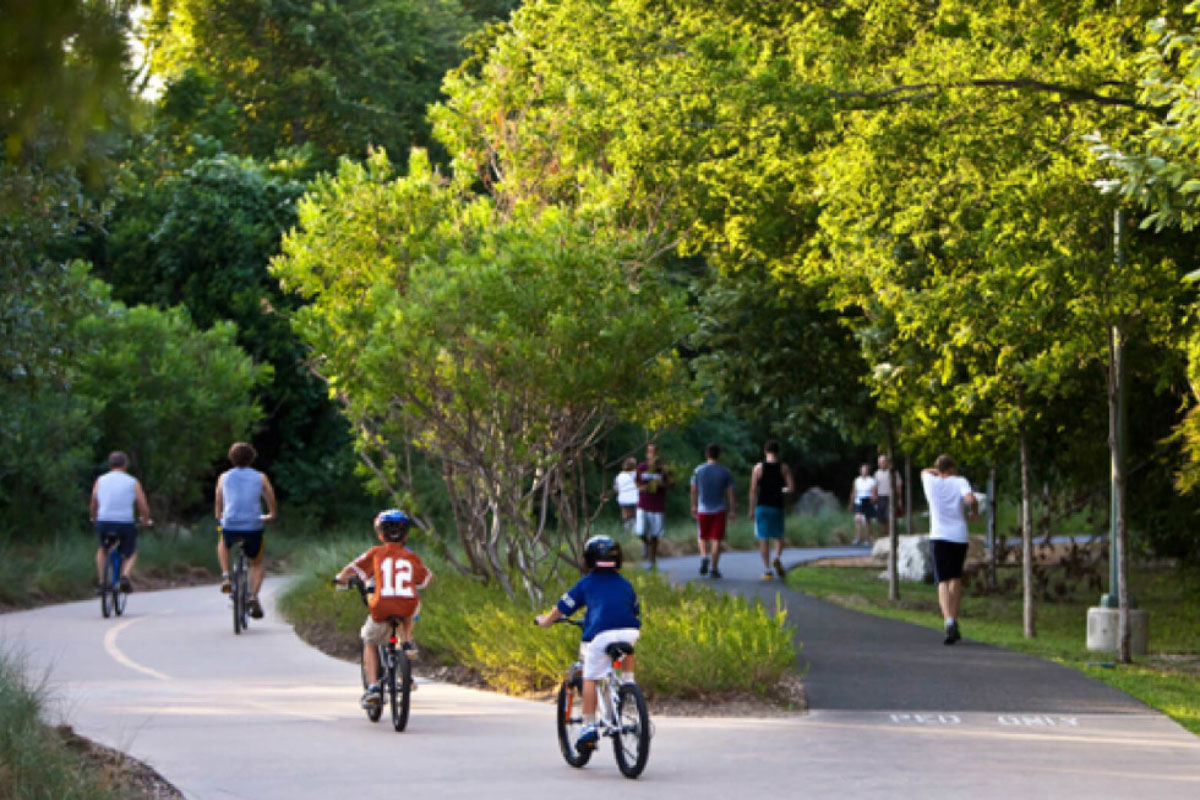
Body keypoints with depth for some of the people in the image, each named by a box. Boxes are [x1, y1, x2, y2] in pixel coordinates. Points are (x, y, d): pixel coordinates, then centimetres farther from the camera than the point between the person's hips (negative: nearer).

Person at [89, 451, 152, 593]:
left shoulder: (100, 481, 8)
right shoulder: (133, 483, 4)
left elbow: (93, 506, 12)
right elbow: (144, 507, 1)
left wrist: (94, 520, 32)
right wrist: (146, 521, 21)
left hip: (103, 524, 2)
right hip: (125, 525, -2)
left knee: (102, 549, 32)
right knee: (131, 554, 24)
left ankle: (100, 582, 19)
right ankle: (125, 576, -5)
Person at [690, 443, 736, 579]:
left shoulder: (698, 471, 0)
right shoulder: (725, 472, -2)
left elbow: (694, 490, 3)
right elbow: (730, 492, -2)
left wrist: (694, 506, 14)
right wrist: (731, 510, 4)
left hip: (703, 510, 1)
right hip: (720, 510, -1)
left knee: (703, 537, 16)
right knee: (716, 539, 2)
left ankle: (704, 556, -10)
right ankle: (714, 568, 0)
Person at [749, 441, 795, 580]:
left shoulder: (758, 468, -3)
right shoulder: (783, 468, -1)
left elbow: (753, 490, -5)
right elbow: (792, 488, -7)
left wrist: (752, 509, 1)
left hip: (762, 506, -1)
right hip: (777, 506, 1)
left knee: (764, 539, 4)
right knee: (778, 537, 16)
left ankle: (767, 570, 1)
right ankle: (777, 557, -13)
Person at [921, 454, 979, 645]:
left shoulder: (931, 482, 6)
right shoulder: (959, 482, 1)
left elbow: (925, 471, 30)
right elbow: (971, 499, -16)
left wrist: (939, 471, 25)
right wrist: (975, 511, 2)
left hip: (938, 536, -1)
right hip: (959, 536, 1)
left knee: (943, 581, -7)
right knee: (956, 578, 19)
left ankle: (949, 622, -28)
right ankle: (954, 621, 21)